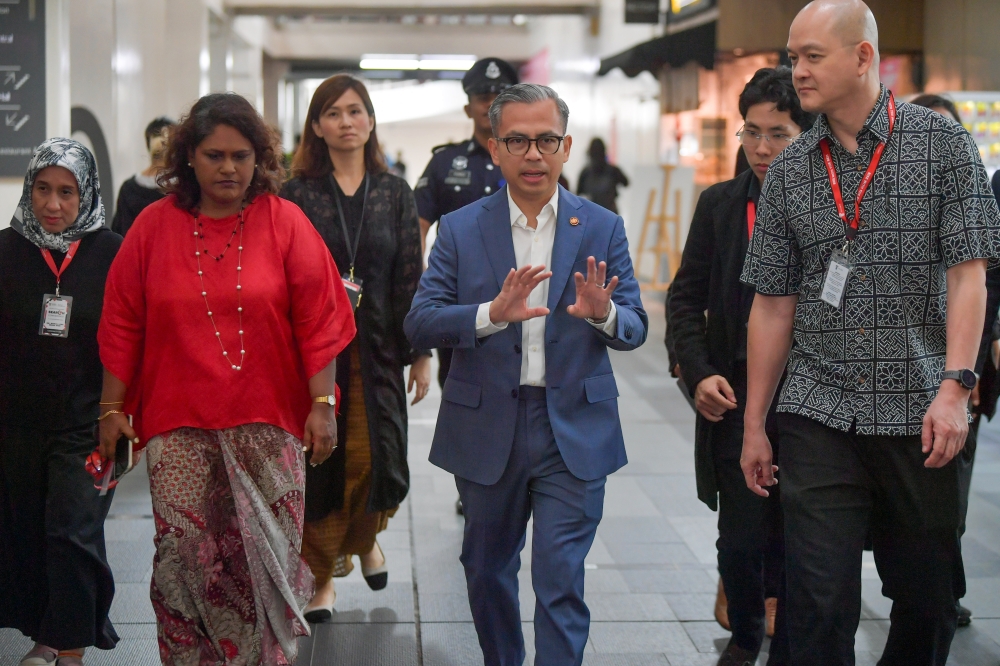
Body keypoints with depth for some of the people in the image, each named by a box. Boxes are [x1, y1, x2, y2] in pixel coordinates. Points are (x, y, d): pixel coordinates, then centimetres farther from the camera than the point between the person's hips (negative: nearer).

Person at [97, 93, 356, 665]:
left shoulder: (284, 222, 1)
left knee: (269, 555, 3)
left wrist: (322, 404, -5)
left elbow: (317, 321, -1)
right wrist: (113, 409, 5)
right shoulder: (155, 225, 4)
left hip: (267, 423, 0)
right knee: (182, 554, -1)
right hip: (179, 424, 1)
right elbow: (122, 326, 6)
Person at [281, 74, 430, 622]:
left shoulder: (394, 193, 6)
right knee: (316, 460, 2)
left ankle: (364, 537, 30)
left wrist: (421, 353, 3)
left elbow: (411, 276, 5)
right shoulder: (296, 193, 1)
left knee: (377, 461, -3)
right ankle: (322, 574, 21)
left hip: (376, 349, 1)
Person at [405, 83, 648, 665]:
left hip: (574, 432, -1)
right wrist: (493, 313, -25)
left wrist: (604, 315, -24)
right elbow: (420, 322, -7)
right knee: (488, 569, 17)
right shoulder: (460, 230, 1)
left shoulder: (602, 229, 2)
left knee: (561, 582, -5)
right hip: (487, 427, 2)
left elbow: (635, 329, 0)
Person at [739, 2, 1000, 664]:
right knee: (819, 605, -2)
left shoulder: (943, 144, -1)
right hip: (820, 417, 2)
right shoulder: (789, 171, 7)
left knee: (928, 597, 9)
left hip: (920, 416, -1)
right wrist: (753, 426, 9)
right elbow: (773, 305, 9)